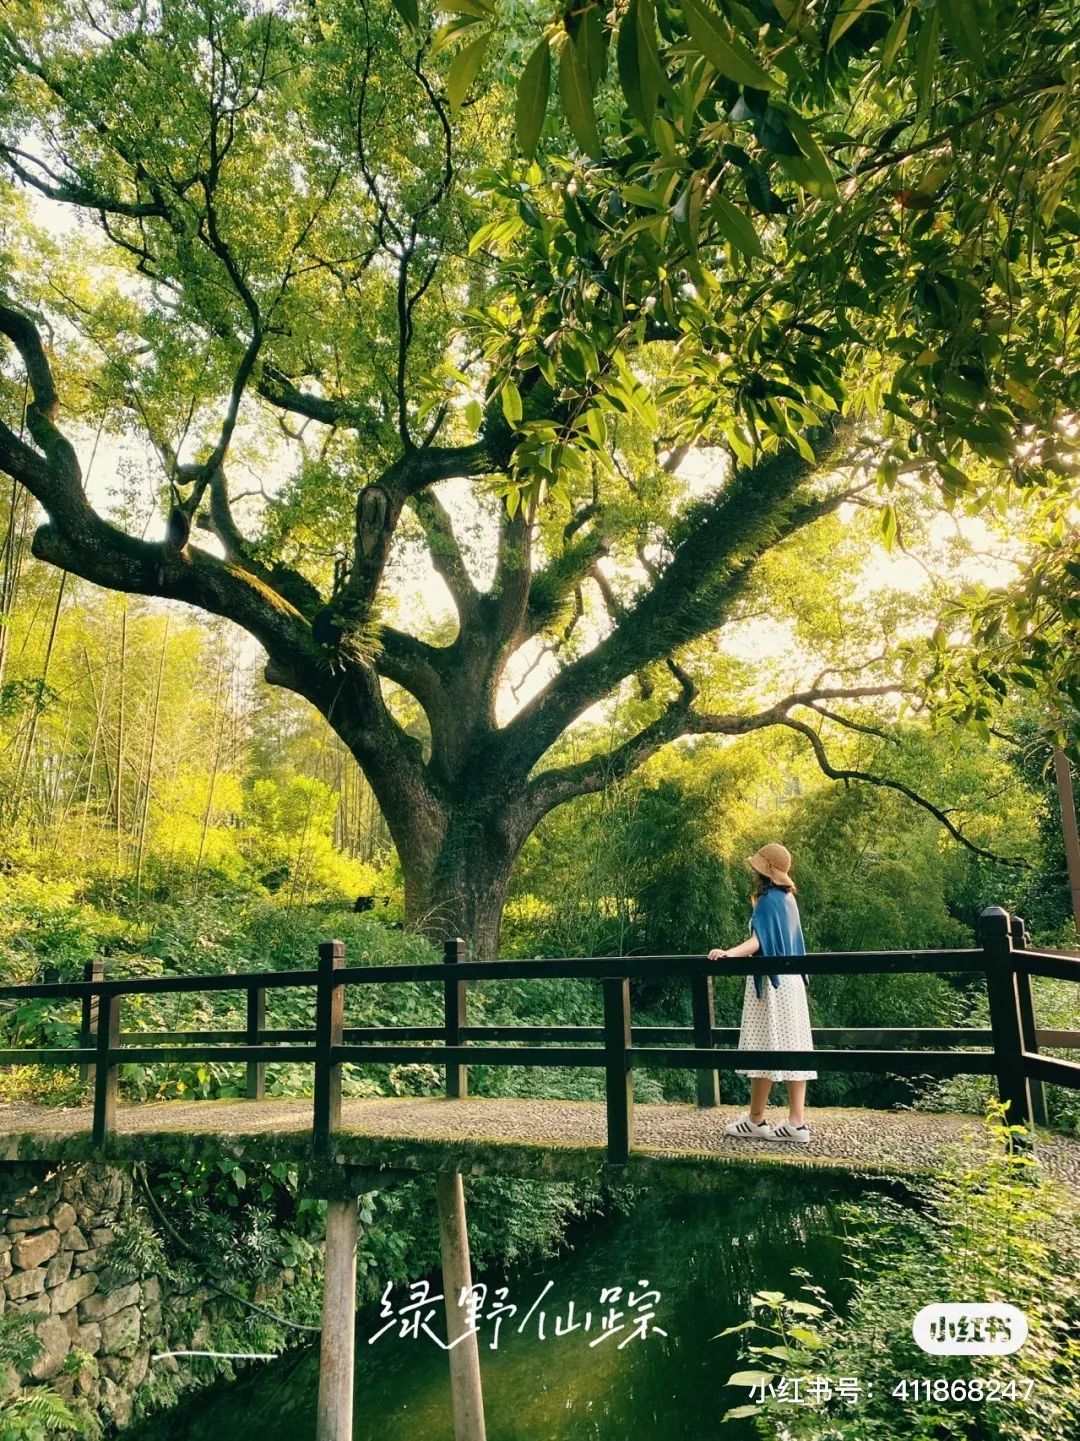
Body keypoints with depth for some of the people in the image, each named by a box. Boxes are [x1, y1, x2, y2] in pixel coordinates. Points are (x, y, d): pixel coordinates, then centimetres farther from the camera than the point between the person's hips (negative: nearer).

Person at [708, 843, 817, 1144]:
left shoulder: (768, 899, -13)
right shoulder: (787, 897, 13)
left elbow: (758, 940, -28)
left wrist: (729, 953, -42)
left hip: (771, 983, -9)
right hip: (789, 980, 9)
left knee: (765, 1048, -3)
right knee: (791, 1048, 5)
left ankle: (755, 1121, 5)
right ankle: (797, 1122, 6)